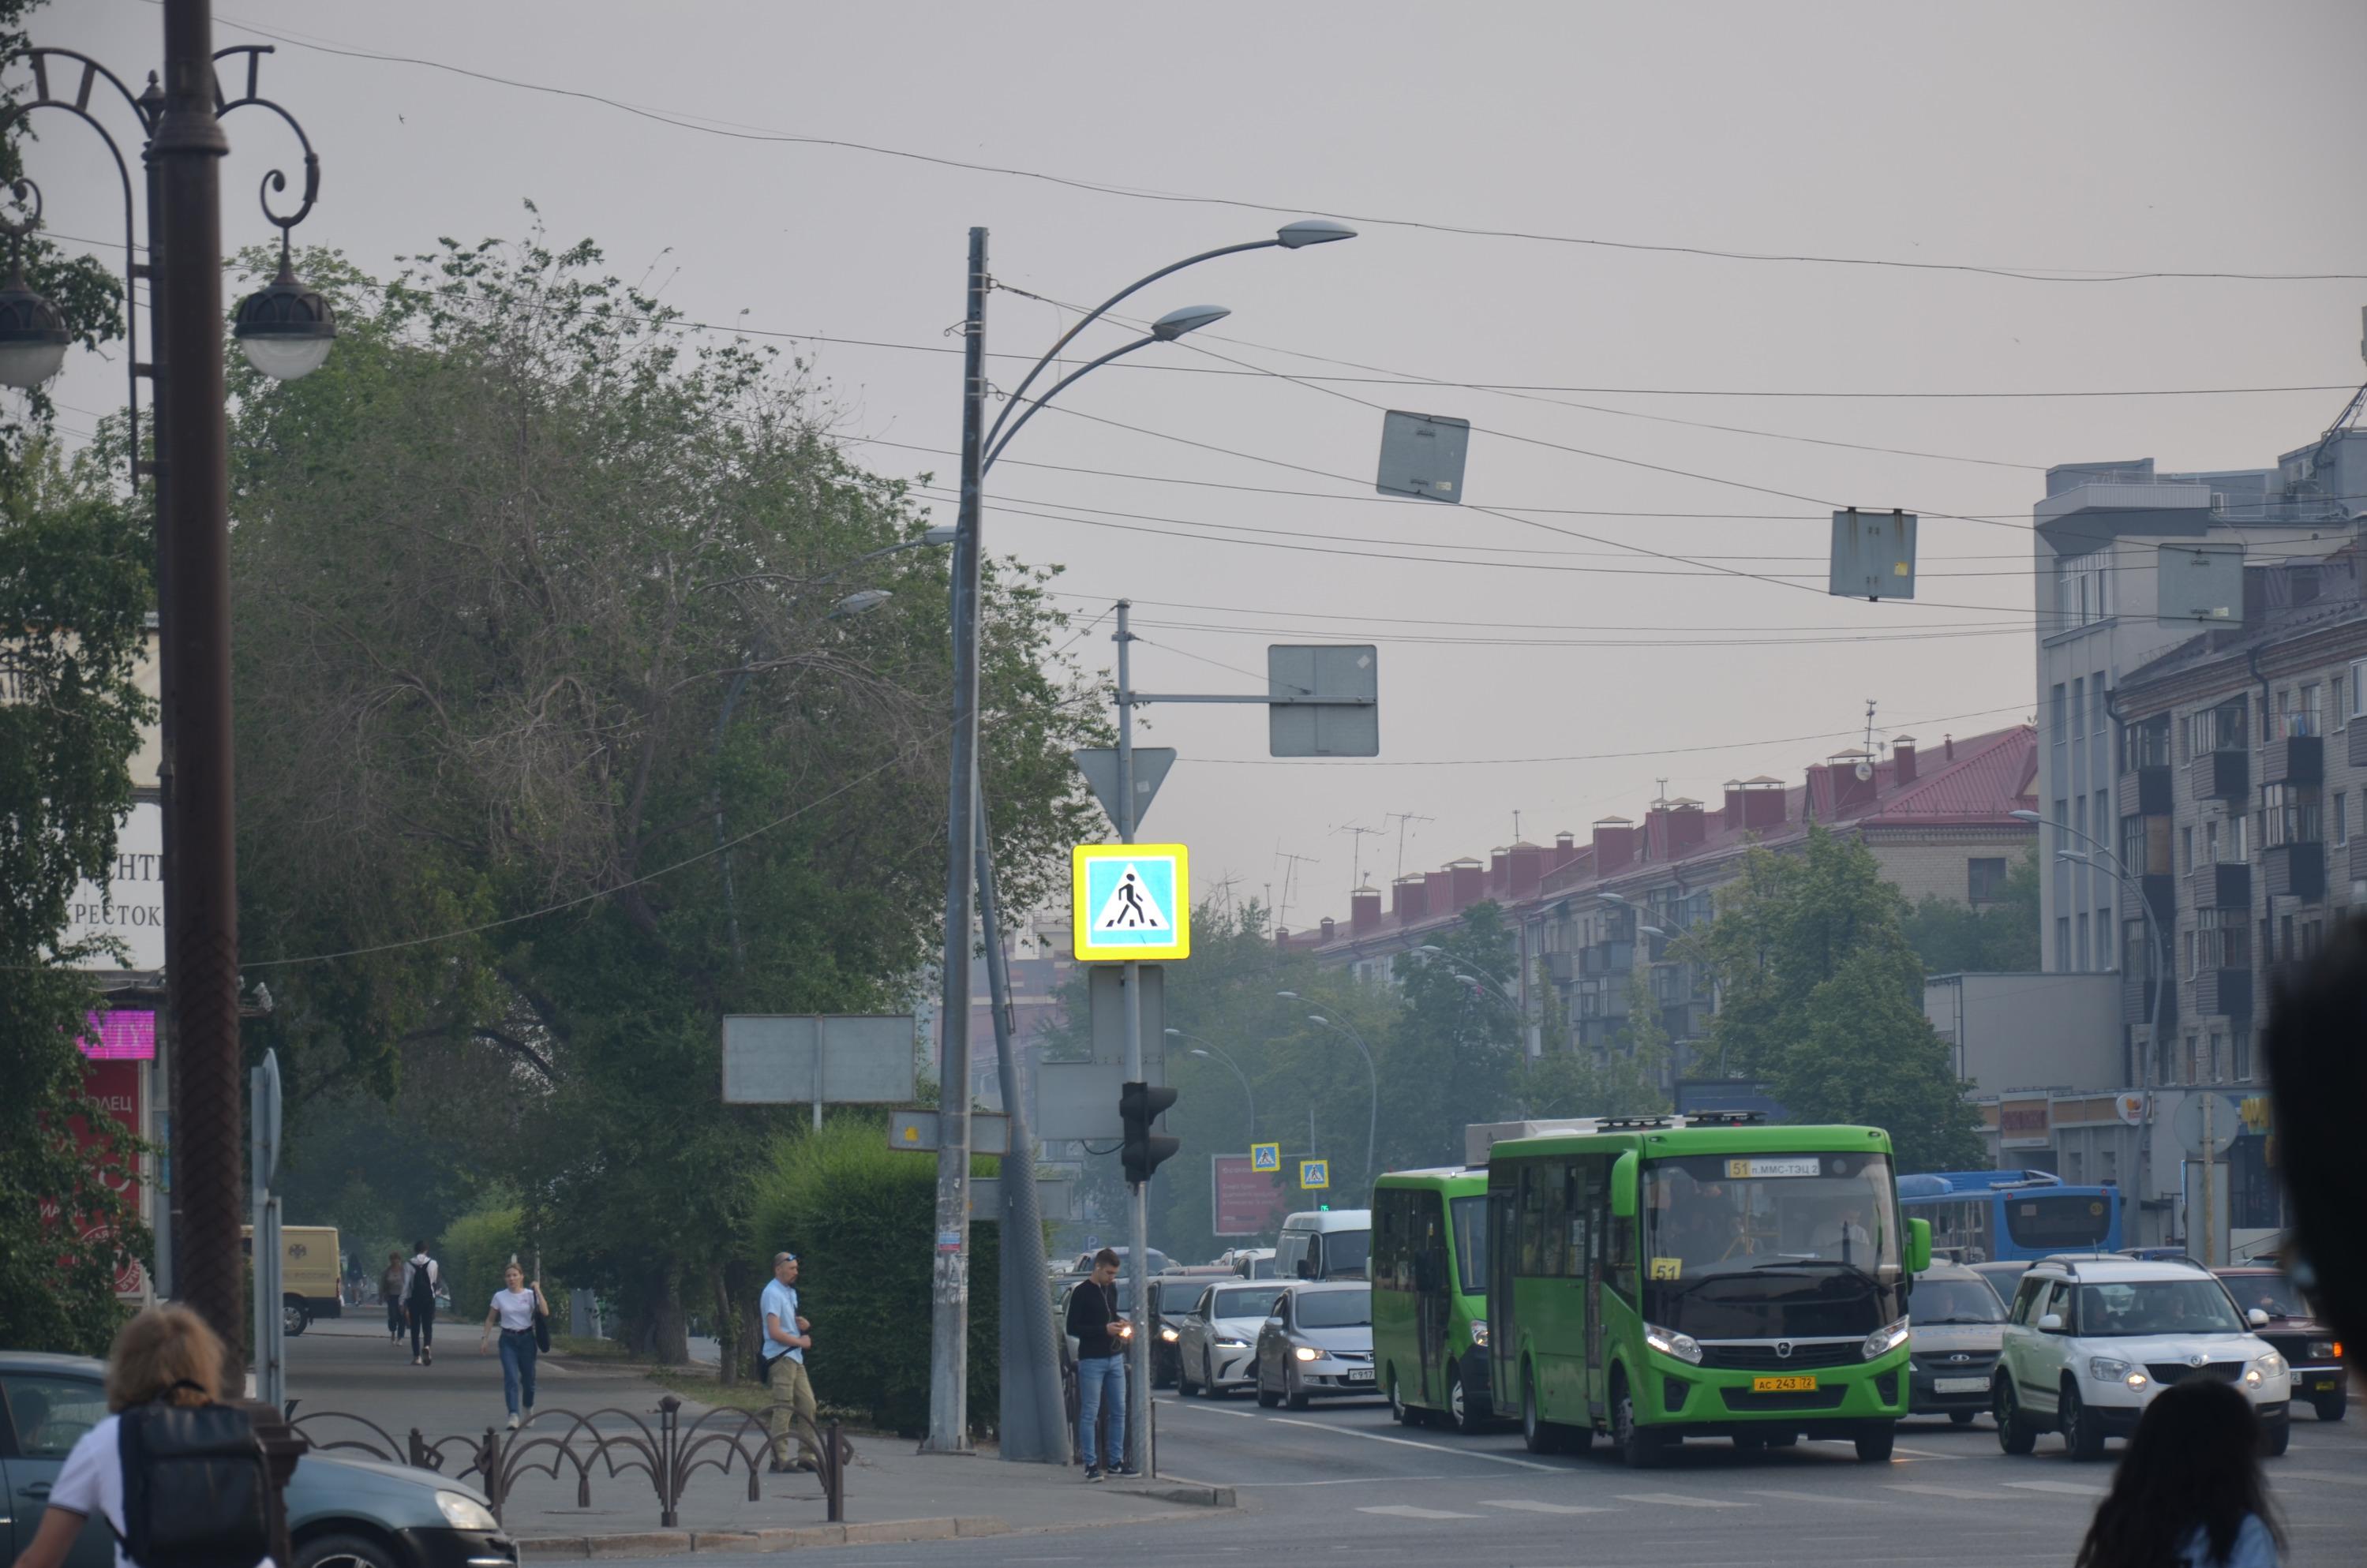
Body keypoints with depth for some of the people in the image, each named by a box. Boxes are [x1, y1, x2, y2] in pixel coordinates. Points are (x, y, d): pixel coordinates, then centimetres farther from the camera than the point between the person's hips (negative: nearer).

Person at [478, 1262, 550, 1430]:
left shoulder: (530, 1295, -2)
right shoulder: (500, 1297, 1)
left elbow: (545, 1312, -15)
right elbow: (490, 1319, 9)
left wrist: (538, 1291, -16)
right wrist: (485, 1338, 1)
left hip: (526, 1338, 0)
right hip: (508, 1340, 0)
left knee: (528, 1377, 10)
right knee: (511, 1378, -14)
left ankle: (529, 1408, 38)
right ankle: (513, 1417, -20)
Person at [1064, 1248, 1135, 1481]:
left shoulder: (1111, 1289, 12)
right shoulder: (1081, 1292, -9)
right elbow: (1072, 1328, -11)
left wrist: (1120, 1324, 4)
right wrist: (1104, 1330, -17)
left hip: (1115, 1357, 7)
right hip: (1091, 1359, -7)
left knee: (1119, 1411, 7)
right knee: (1090, 1414, -5)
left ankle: (1116, 1462, 14)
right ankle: (1091, 1464, -2)